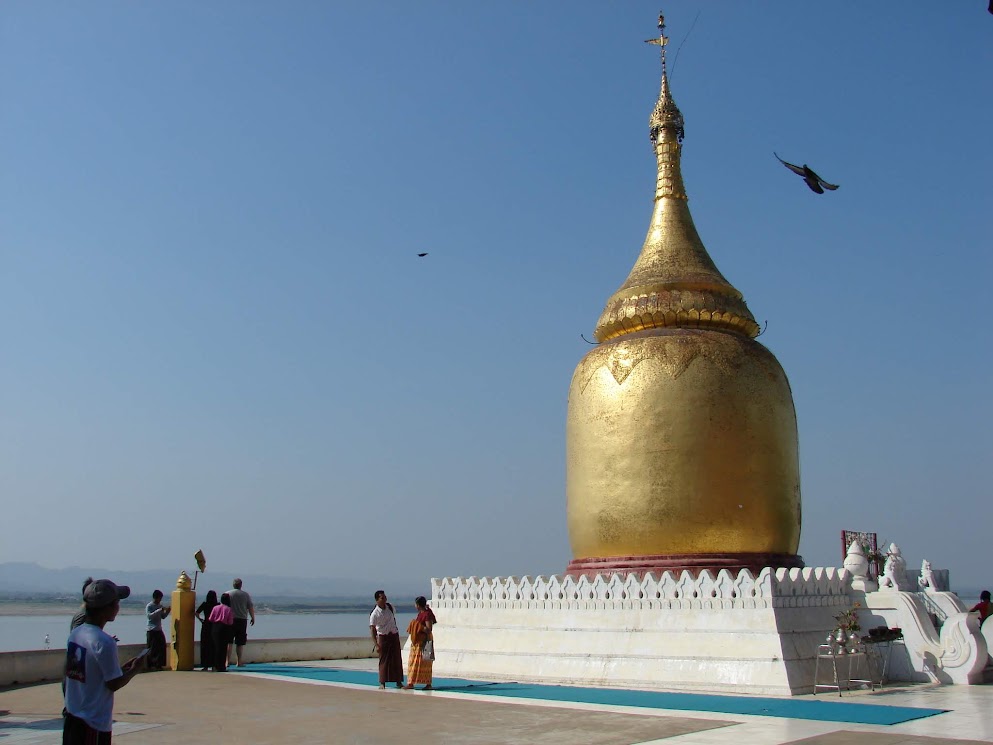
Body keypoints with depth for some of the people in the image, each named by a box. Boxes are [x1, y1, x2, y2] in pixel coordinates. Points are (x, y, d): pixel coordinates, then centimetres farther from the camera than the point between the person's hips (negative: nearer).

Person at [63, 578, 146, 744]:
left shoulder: (75, 634, 4)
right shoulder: (104, 642, -20)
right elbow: (114, 684, -16)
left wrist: (122, 667, 13)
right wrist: (134, 670, 0)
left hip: (71, 717, 8)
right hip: (94, 724, -8)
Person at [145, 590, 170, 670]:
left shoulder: (160, 605, 12)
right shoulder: (149, 606, -9)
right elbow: (149, 616, -23)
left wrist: (167, 611, 1)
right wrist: (160, 610, -27)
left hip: (159, 629, 7)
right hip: (151, 630, -7)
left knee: (161, 647, 2)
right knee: (152, 649, -3)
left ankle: (159, 664, 9)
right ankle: (150, 666, 5)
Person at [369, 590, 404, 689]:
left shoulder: (390, 607, 1)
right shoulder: (374, 614, -15)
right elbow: (372, 629, -17)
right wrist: (376, 644, -24)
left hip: (394, 635, 5)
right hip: (383, 637, -5)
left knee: (397, 659, 5)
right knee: (384, 660, -3)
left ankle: (399, 682, 12)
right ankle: (382, 682, 5)